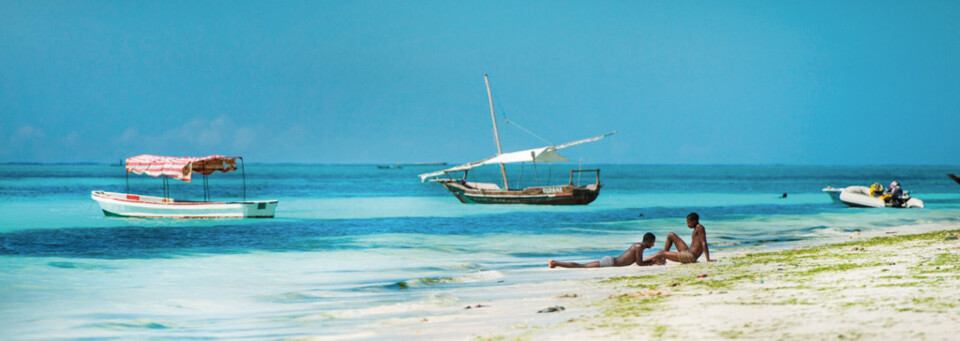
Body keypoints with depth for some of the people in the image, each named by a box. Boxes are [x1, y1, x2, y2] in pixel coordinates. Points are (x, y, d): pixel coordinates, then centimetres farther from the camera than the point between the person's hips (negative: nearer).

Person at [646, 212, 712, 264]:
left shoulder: (699, 228, -13)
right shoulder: (696, 229, 15)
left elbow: (704, 243, -20)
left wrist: (708, 259, -26)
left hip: (690, 257, -10)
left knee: (661, 253, -3)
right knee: (671, 235, 18)